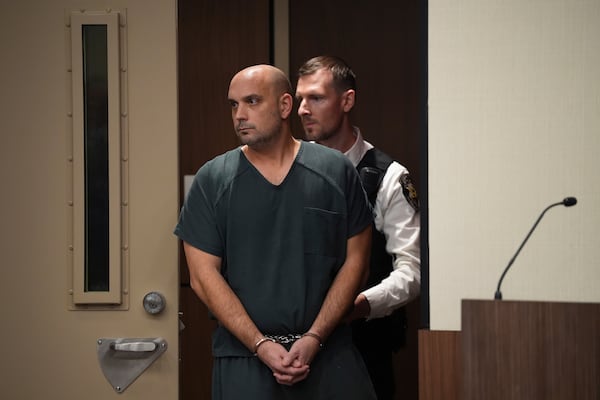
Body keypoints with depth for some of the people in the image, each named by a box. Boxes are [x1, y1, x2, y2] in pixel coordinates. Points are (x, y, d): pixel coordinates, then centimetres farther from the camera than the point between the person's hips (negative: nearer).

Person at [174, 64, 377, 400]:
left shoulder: (336, 171, 3)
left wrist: (314, 338, -8)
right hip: (243, 356, 0)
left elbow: (355, 261, 2)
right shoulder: (212, 180, 2)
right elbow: (204, 275, -2)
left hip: (328, 353, 0)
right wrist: (261, 344, -10)